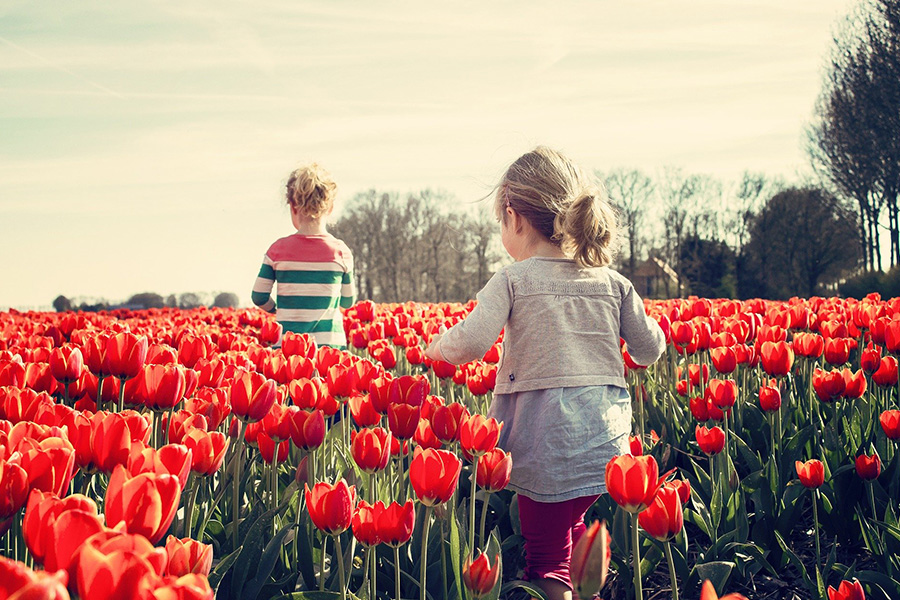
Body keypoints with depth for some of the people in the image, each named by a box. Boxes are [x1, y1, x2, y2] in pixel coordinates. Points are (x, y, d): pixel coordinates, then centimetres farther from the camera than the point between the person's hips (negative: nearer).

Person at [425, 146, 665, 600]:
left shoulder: (512, 280, -7)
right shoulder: (613, 282, 6)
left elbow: (471, 344, -17)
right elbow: (650, 350, 12)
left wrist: (437, 346, 4)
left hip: (547, 443, -5)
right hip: (607, 444, 5)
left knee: (547, 562, 5)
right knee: (574, 525, 26)